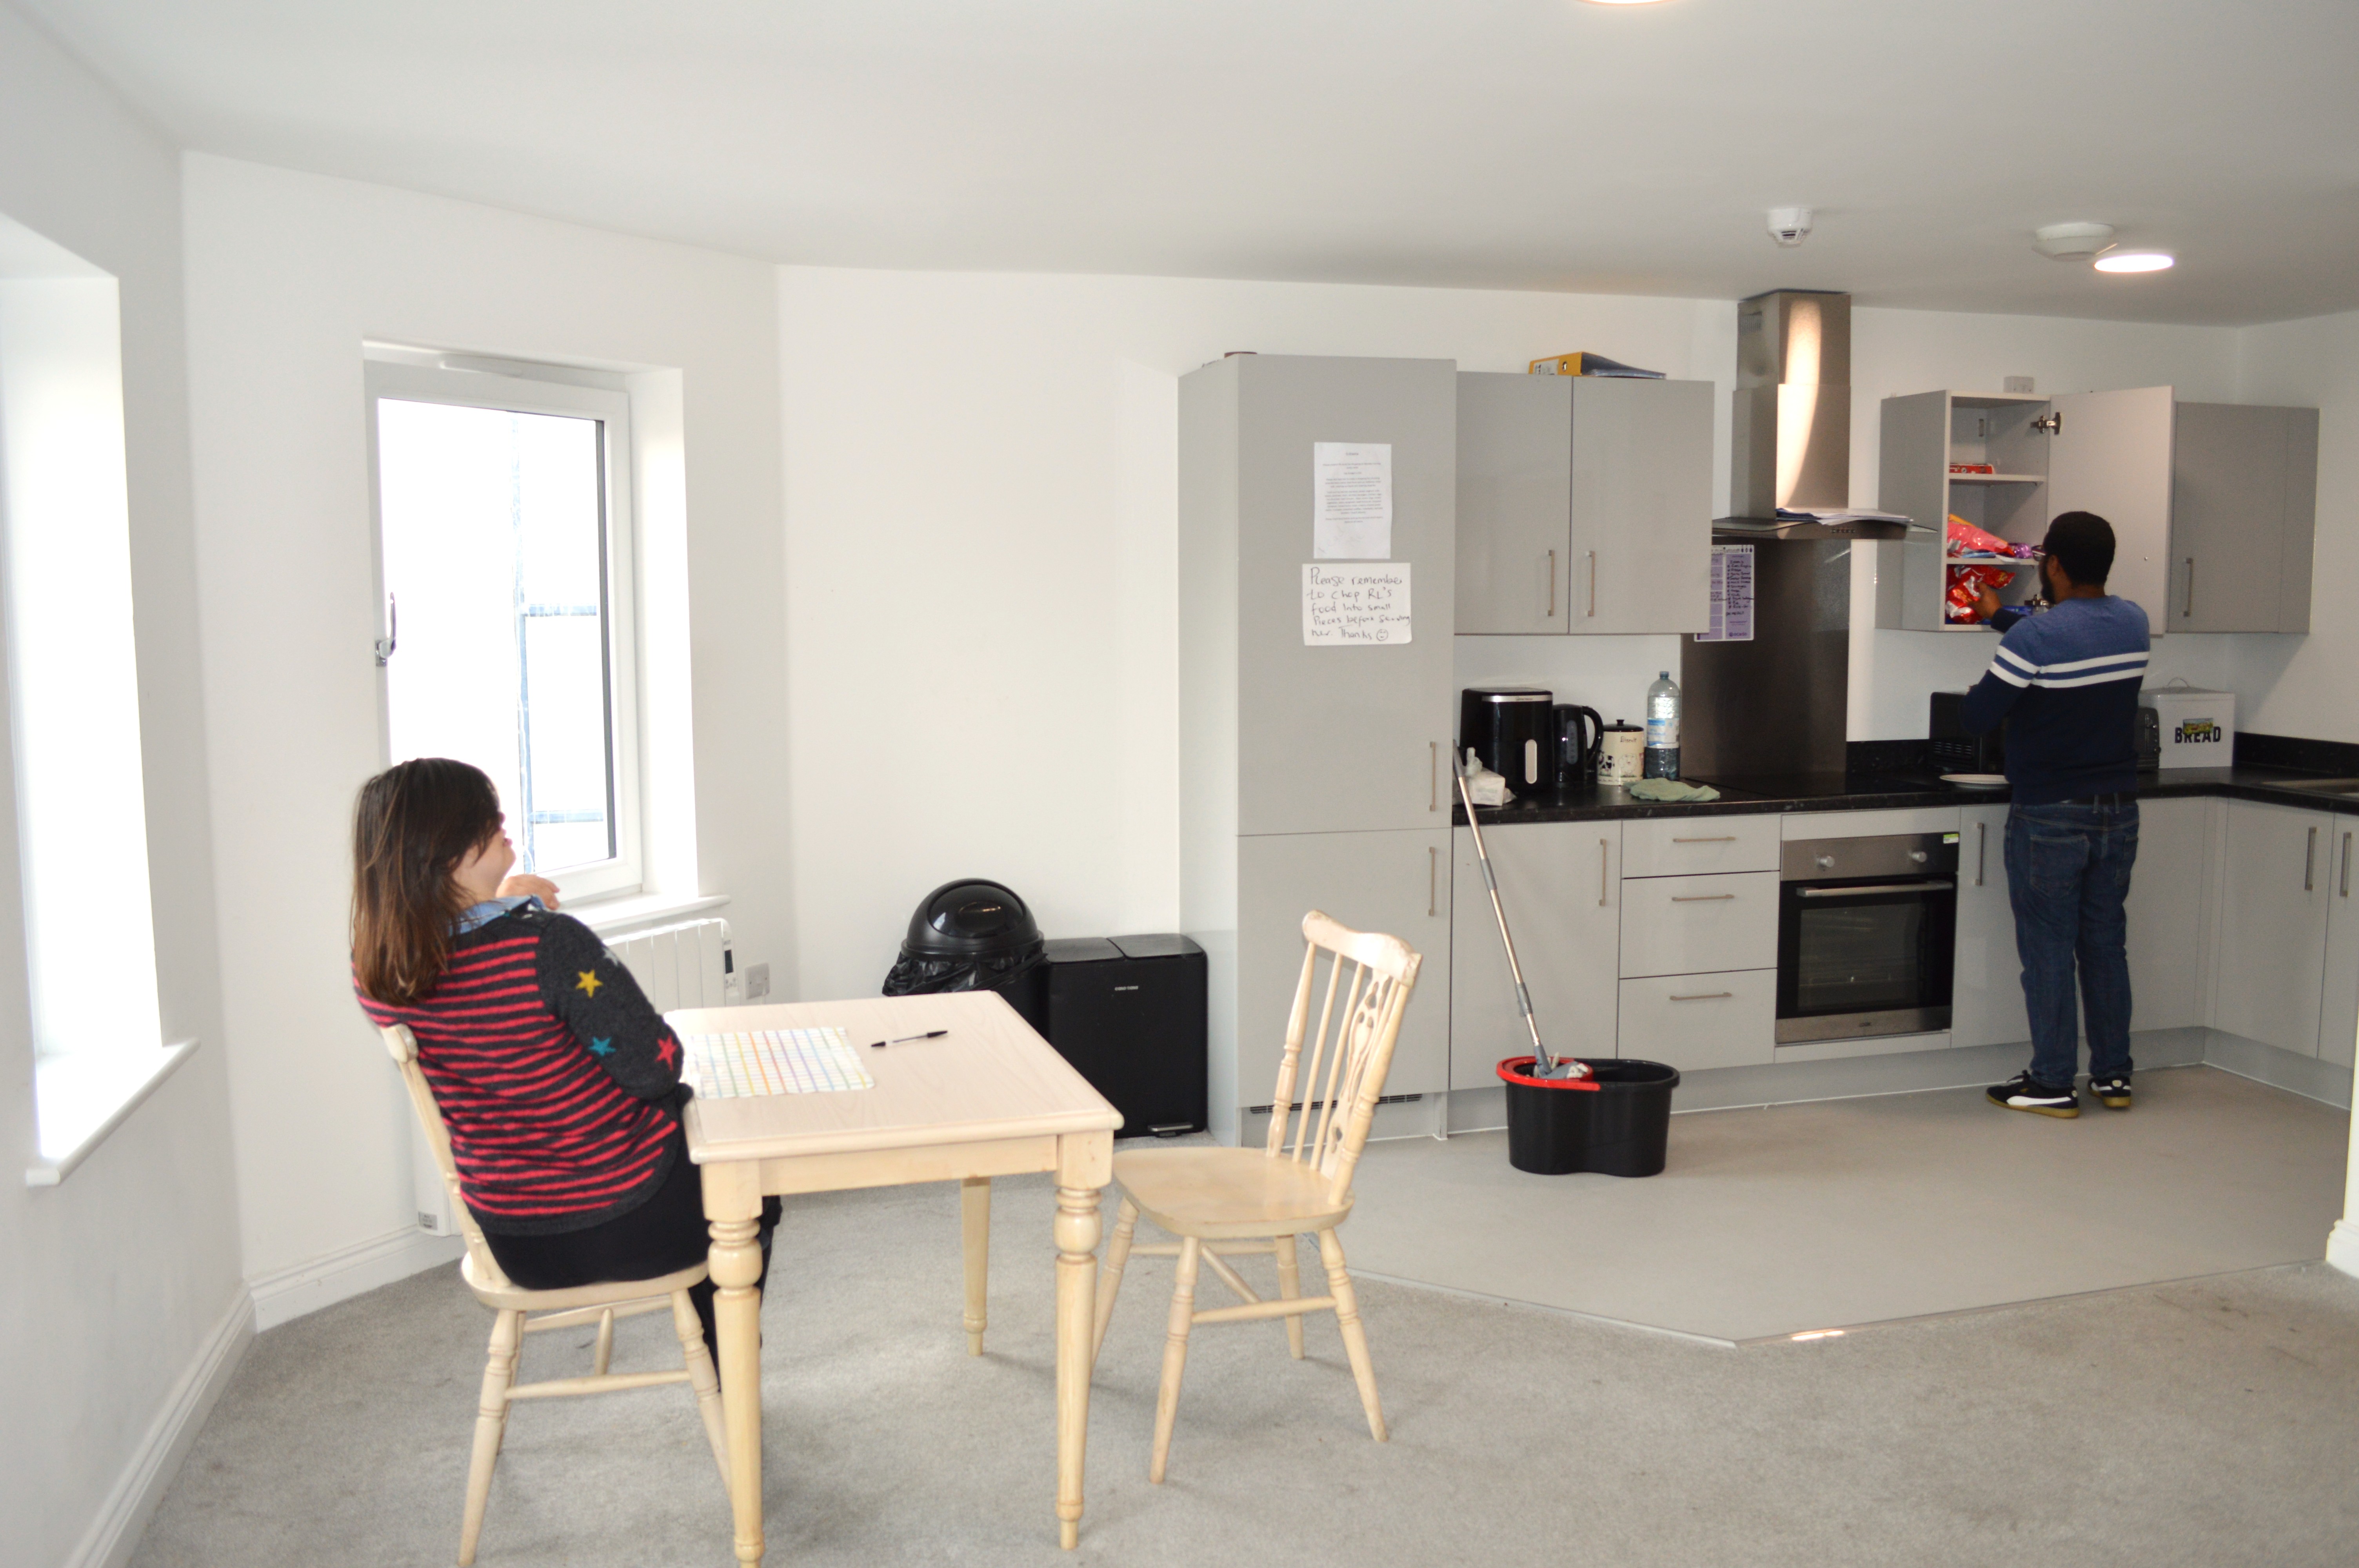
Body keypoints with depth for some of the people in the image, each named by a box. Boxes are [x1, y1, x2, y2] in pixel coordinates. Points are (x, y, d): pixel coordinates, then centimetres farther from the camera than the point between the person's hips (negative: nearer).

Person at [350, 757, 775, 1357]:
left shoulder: (375, 973, -8)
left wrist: (505, 912, 6)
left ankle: (716, 1356, 49)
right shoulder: (550, 945, -30)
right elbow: (656, 1068, -21)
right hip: (621, 1223, -7)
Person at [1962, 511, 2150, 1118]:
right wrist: (2001, 617, 31)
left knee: (2048, 948, 2)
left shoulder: (2033, 638, -18)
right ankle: (2113, 1075, 22)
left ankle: (2053, 1084, 7)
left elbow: (1978, 718, -15)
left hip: (2050, 817, -6)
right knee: (2106, 943, 14)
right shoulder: (2133, 623, 3)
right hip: (2118, 812, 6)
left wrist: (1999, 692, 6)